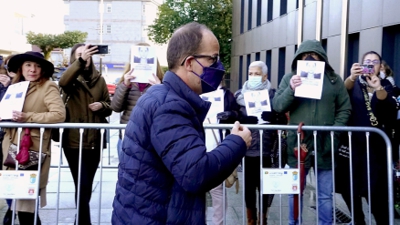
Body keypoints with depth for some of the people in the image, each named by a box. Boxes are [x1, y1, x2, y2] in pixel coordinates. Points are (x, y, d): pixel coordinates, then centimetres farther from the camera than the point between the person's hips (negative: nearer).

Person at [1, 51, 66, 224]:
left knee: (26, 203, -5)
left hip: (33, 150, -7)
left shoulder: (48, 87, -7)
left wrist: (28, 117, -22)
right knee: (16, 197, 11)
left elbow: (59, 114, -19)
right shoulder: (16, 86, 16)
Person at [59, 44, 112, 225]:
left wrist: (102, 106, -11)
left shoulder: (99, 80, 8)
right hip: (75, 141, -4)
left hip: (95, 141, 4)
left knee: (87, 185, 16)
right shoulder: (72, 79, -2)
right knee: (83, 185, -9)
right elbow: (63, 82, -28)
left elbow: (109, 108, 13)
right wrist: (80, 60, -41)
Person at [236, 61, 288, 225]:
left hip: (266, 150, -1)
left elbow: (282, 120, 2)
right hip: (246, 150, 2)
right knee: (248, 186, 8)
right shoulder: (240, 95, 8)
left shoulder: (273, 95, 2)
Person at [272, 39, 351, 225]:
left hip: (325, 145, 0)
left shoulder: (333, 79, 5)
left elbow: (344, 109, 7)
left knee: (325, 195, 9)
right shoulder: (290, 78, 4)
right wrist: (291, 89, -19)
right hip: (298, 144, 0)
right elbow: (277, 106, -2)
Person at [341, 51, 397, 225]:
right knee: (350, 189, 3)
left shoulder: (386, 85, 8)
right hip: (354, 144, 1)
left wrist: (378, 88, -29)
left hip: (376, 146, -1)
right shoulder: (355, 84, 9)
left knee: (376, 193, -7)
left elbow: (391, 109, -12)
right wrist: (352, 77, -36)